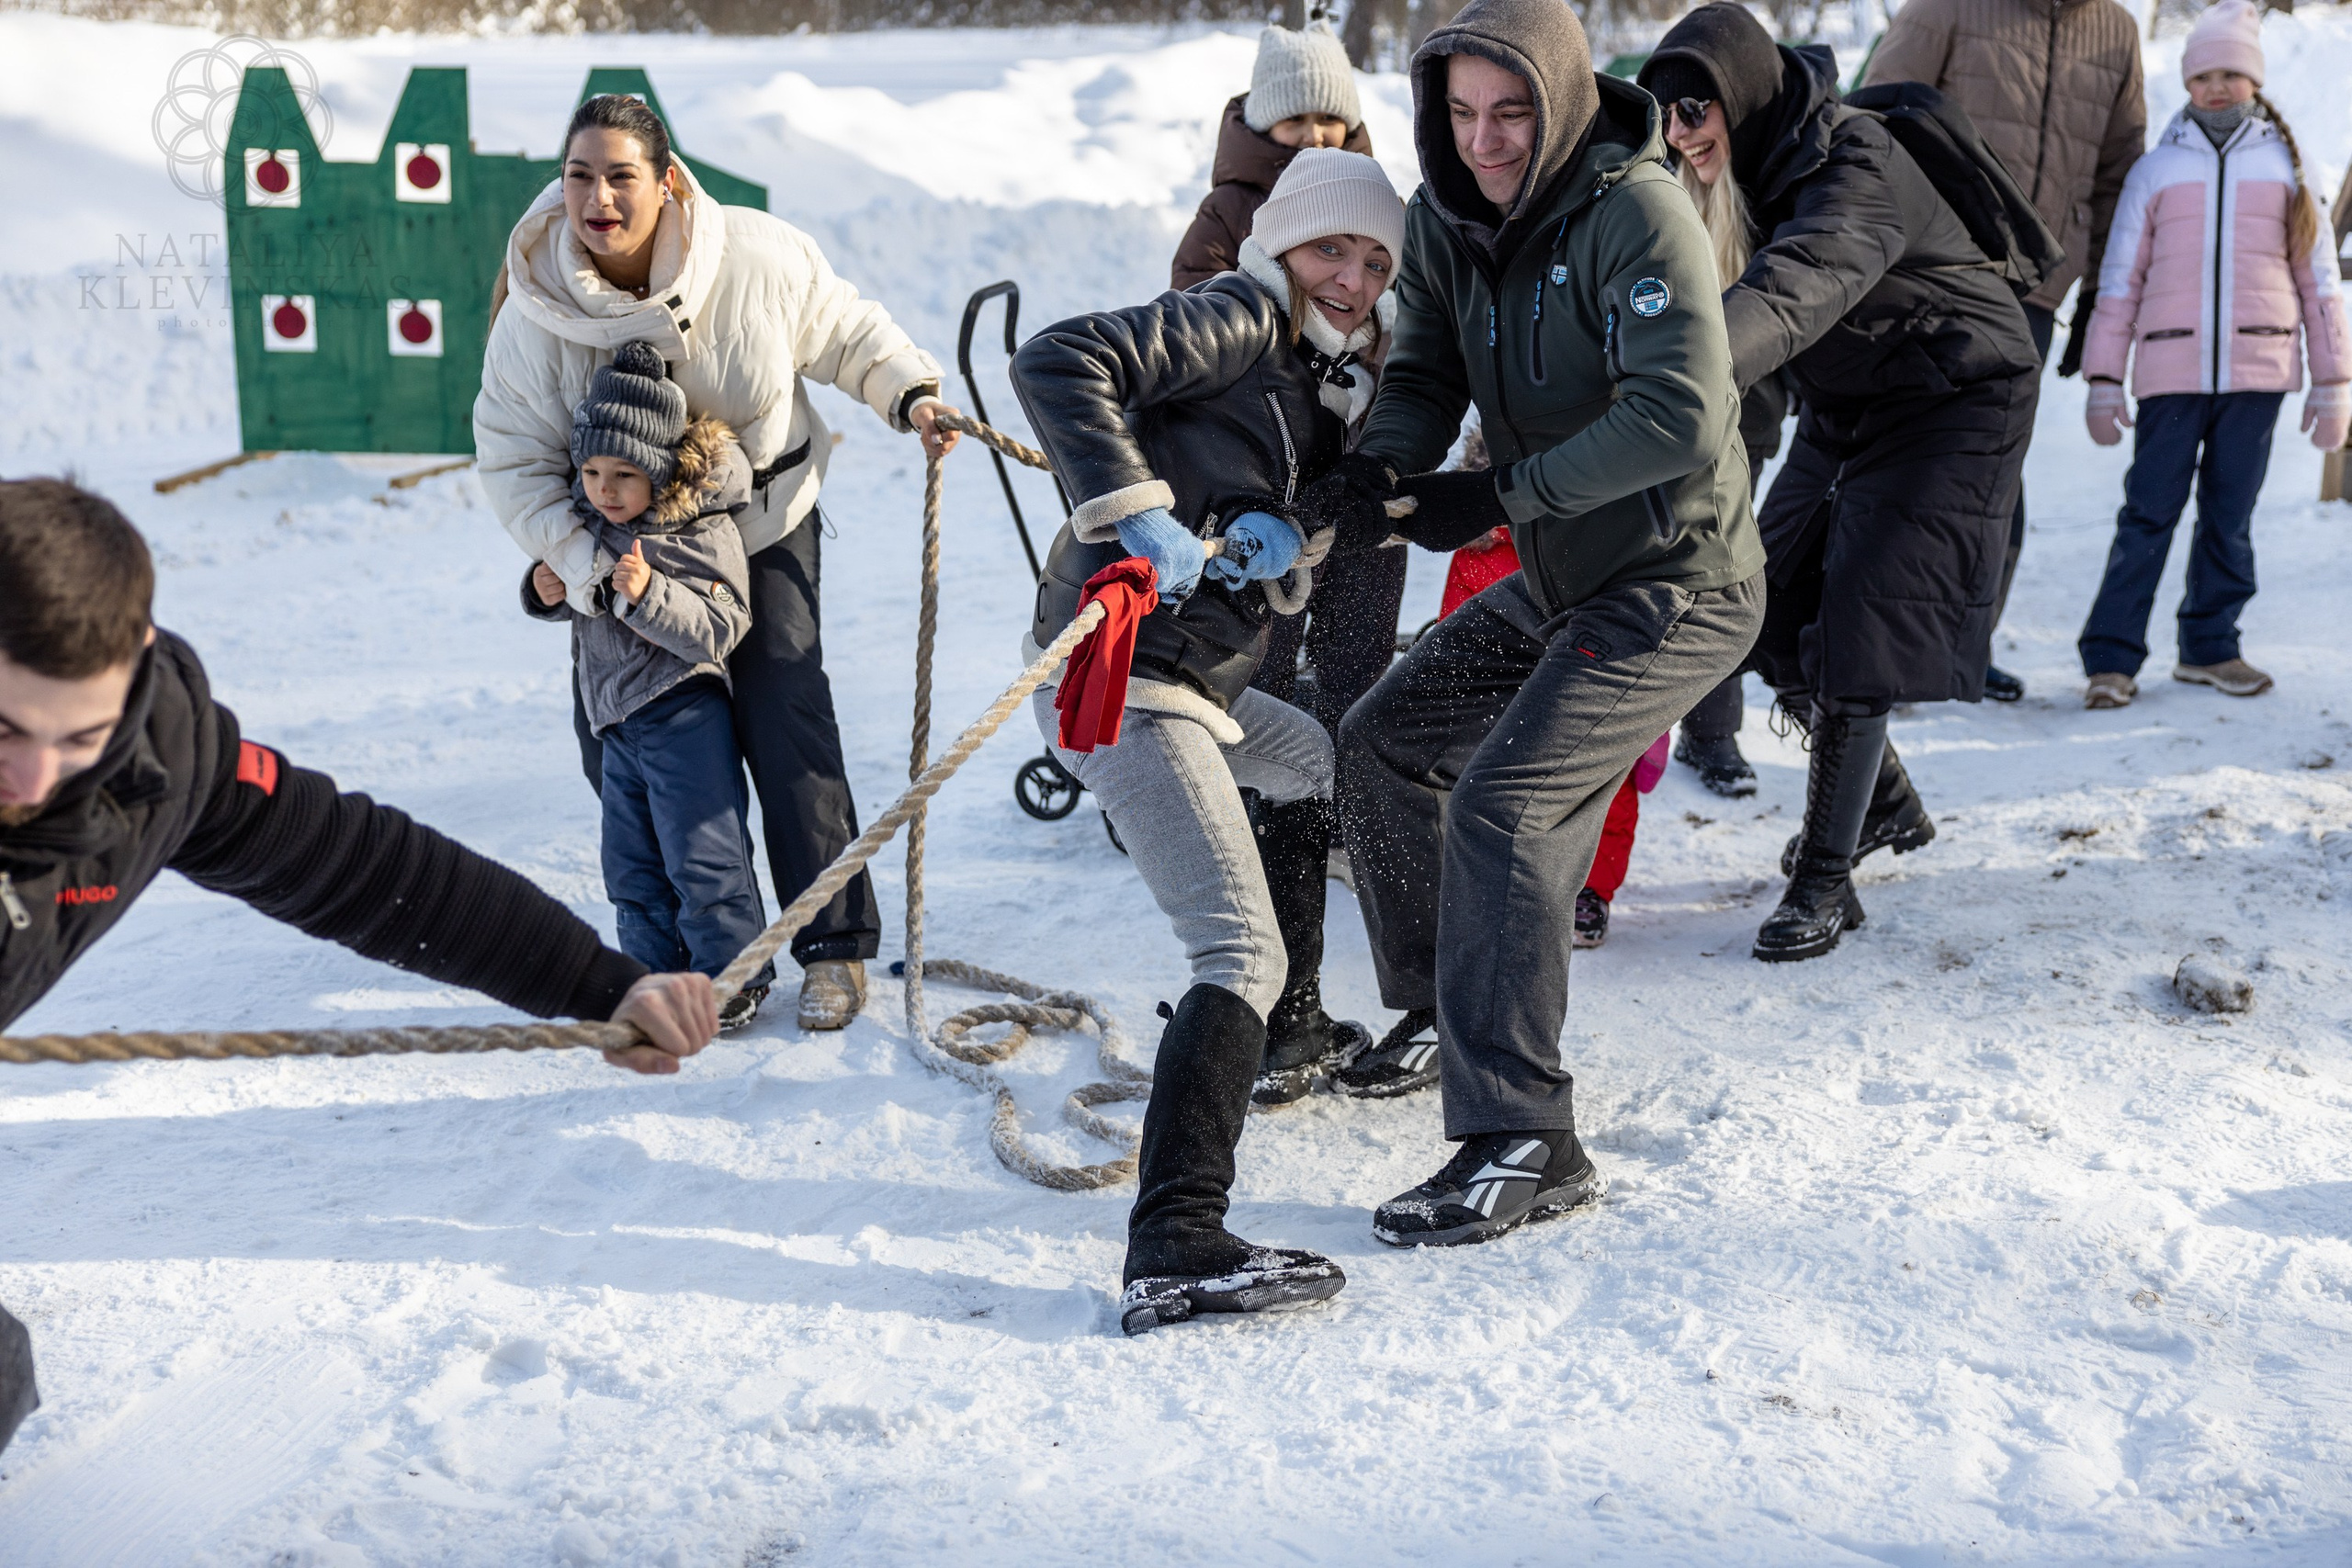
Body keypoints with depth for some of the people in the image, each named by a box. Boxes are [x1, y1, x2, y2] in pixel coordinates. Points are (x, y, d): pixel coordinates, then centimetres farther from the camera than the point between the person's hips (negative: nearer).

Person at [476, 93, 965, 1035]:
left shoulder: (757, 259, -21)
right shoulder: (536, 308, -20)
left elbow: (846, 331, -1)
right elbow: (513, 457, -14)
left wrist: (908, 392, -15)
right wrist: (583, 560, -24)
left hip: (765, 524, -2)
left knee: (784, 725, -11)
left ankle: (834, 946, 0)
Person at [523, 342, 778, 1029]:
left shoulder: (704, 531, -15)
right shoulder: (585, 521, 6)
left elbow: (720, 630, -20)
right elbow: (583, 603, 21)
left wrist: (648, 594, -31)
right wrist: (547, 592, -1)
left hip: (684, 713, -7)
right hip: (616, 718, 8)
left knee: (703, 854, -5)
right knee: (632, 863, 13)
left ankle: (734, 975, 8)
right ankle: (658, 974, 24)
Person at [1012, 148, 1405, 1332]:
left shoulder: (1331, 390, 18)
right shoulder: (1237, 322, -7)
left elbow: (1297, 584, 10)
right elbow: (1057, 361, -21)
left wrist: (1282, 545, -13)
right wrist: (1137, 511, -28)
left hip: (1201, 680, 10)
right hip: (1123, 678, -10)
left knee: (1321, 770, 36)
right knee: (1244, 955, -19)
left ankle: (1286, 1038, 47)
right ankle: (1172, 1248, -29)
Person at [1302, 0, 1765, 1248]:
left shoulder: (1635, 212, -22)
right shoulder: (1449, 217, 1)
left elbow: (1681, 416, -31)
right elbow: (1427, 373, 2)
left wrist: (1500, 498, -29)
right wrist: (1380, 467, -21)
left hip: (1675, 586, -9)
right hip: (1554, 581, 9)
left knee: (1503, 805, -23)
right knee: (1382, 744, 15)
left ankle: (1523, 1144, -19)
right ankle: (1441, 1009, 34)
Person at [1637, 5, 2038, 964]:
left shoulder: (1856, 171, -31)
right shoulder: (1758, 166, -3)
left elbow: (1790, 293, -49)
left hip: (1950, 408, -9)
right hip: (1846, 409, 9)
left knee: (1857, 638, -14)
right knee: (1774, 625, 8)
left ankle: (1825, 881, -2)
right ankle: (1887, 806, 29)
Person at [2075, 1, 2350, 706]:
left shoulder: (2286, 165, 11)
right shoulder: (2156, 168, 9)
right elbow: (2120, 282, 8)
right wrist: (2103, 381, 2)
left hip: (2257, 369, 1)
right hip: (2171, 370, -1)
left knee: (2230, 514, 7)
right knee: (2150, 512, -6)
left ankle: (2211, 646, 17)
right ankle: (2112, 656, -5)